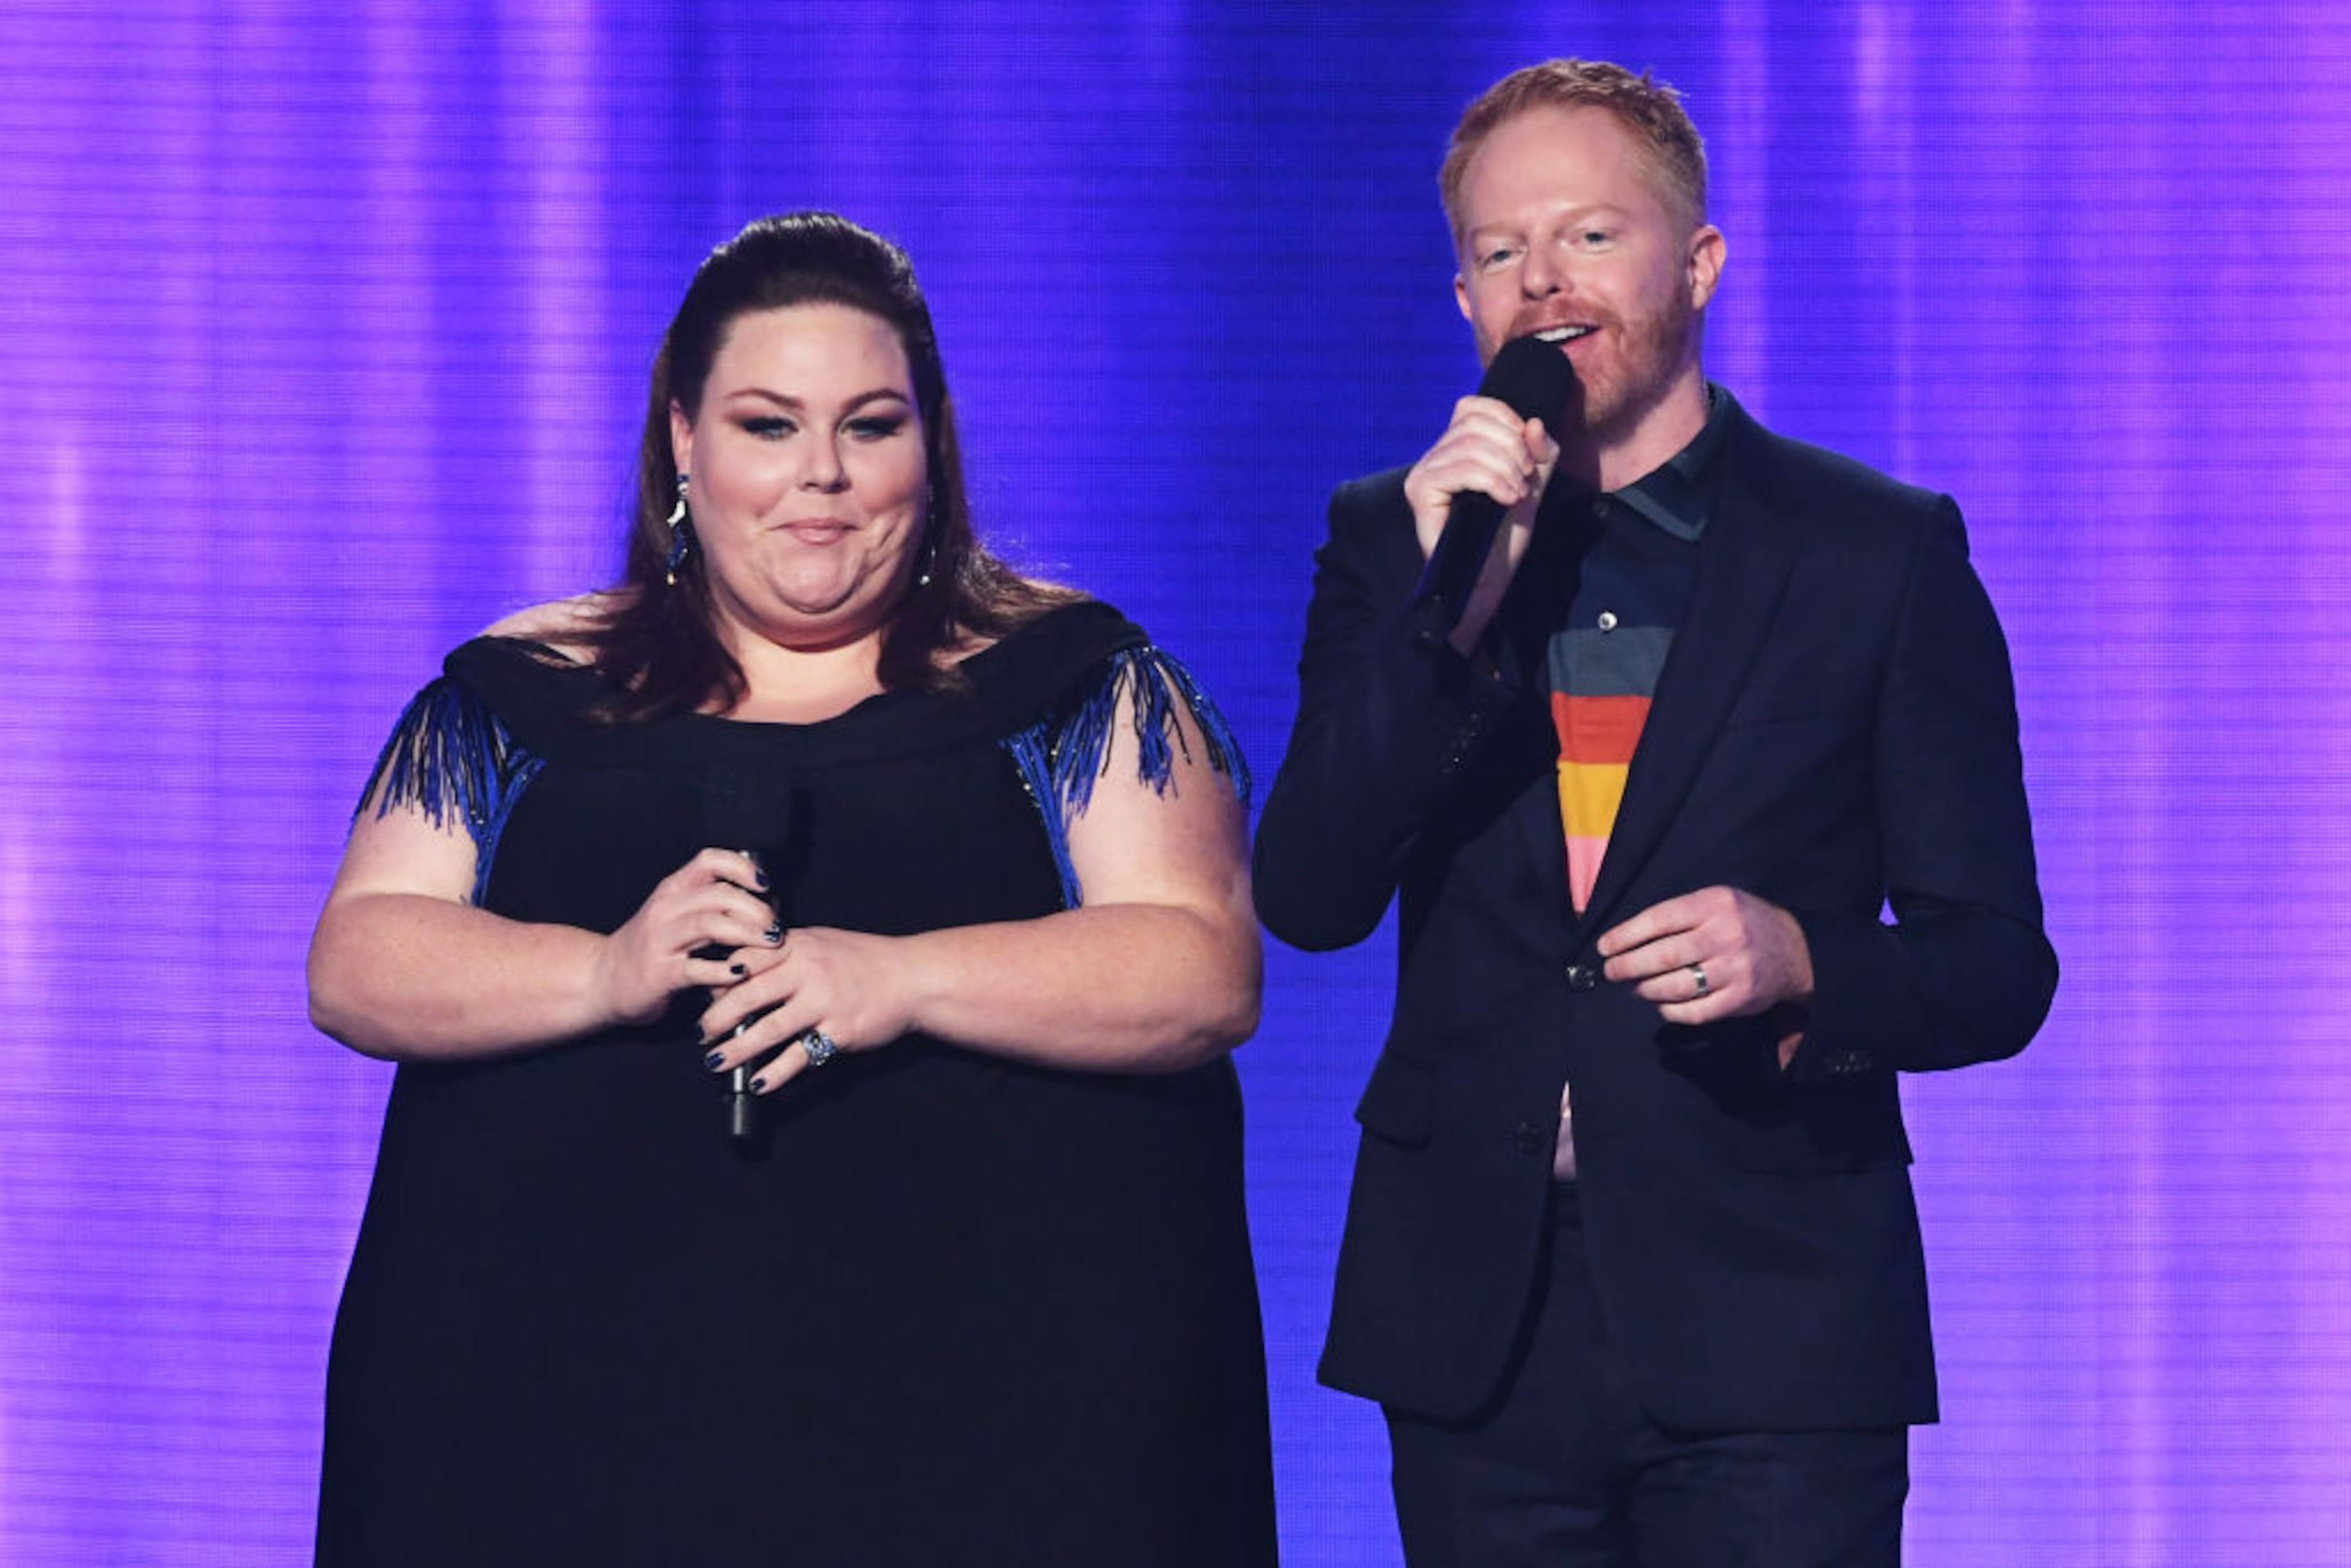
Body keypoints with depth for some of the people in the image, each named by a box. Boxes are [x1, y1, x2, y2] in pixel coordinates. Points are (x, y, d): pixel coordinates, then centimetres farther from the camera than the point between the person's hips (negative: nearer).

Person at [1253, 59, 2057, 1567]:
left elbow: (1998, 969, 2)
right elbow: (1307, 901, -2)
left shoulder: (1883, 552, 3)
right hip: (1480, 1330, 2)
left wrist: (1799, 959, -18)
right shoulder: (1394, 541, 10)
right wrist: (1446, 602, -13)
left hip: (1766, 1330, -2)